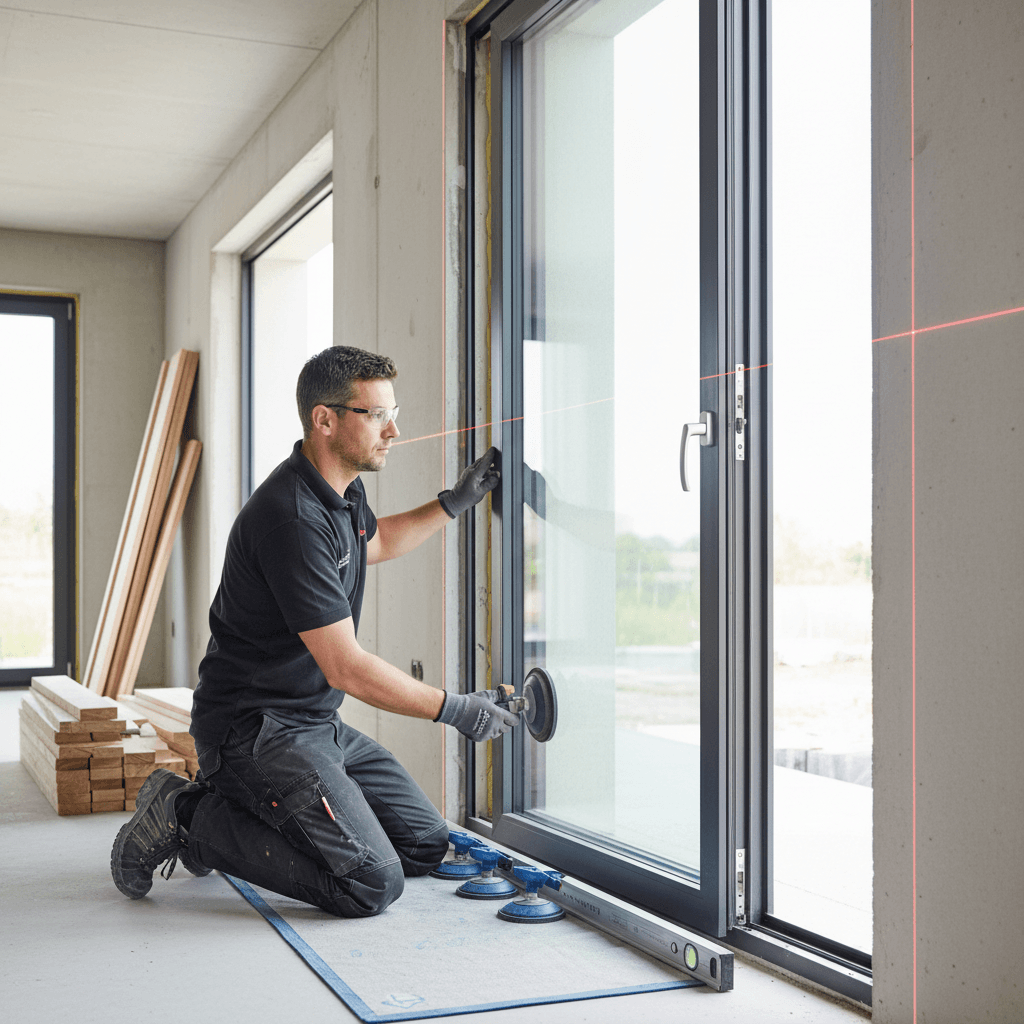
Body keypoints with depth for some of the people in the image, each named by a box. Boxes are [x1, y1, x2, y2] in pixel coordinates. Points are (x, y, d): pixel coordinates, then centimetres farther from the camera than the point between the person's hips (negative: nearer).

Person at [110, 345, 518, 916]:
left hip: (317, 722, 10)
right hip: (258, 726, -10)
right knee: (372, 884, -18)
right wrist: (456, 709, -16)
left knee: (425, 845, 10)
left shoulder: (344, 491, 6)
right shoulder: (294, 518, -25)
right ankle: (192, 818, -4)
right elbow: (345, 667, -24)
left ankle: (248, 807, 14)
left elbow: (372, 542, 32)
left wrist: (456, 503, 22)